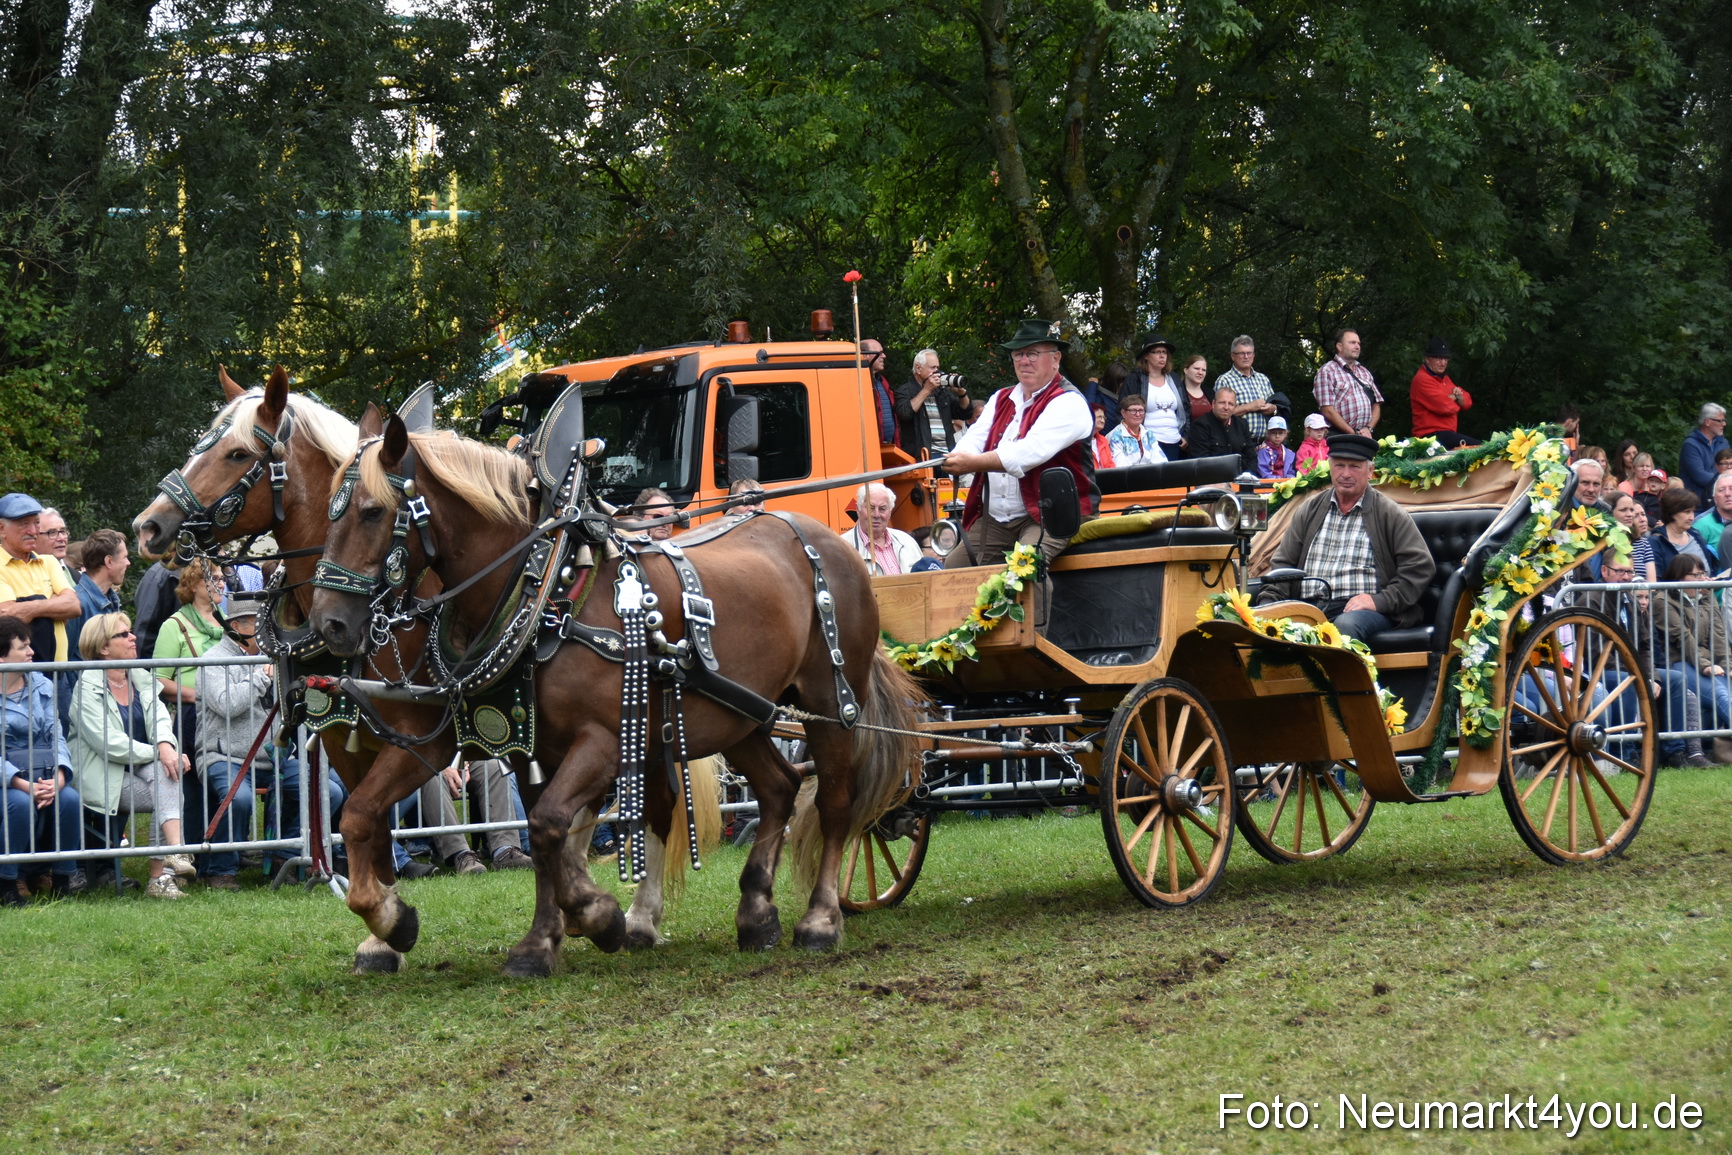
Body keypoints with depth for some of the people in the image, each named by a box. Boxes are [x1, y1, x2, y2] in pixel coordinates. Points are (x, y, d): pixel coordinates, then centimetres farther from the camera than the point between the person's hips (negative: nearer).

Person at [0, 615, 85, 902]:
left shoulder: (41, 686, 11)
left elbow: (56, 736, 3)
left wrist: (59, 777, -16)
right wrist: (25, 786, -25)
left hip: (44, 776, 4)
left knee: (70, 798, -26)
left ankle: (64, 876, -10)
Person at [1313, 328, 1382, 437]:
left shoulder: (1364, 372, 23)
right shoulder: (1327, 371, 1)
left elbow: (1377, 405, 20)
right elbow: (1328, 411, -8)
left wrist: (1368, 428, 0)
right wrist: (1354, 434, -11)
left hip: (1366, 436, 5)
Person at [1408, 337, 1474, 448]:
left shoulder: (1444, 378, 21)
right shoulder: (1422, 380, -10)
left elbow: (1467, 403, 19)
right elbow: (1444, 406, -20)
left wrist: (1458, 396, -6)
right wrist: (1454, 398, 4)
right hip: (1431, 435, -9)